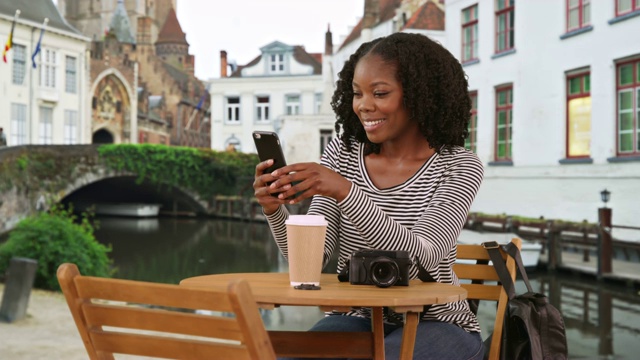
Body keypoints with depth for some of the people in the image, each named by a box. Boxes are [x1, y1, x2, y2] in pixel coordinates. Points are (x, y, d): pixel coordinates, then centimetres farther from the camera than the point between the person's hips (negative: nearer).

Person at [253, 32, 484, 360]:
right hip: (356, 320, 3)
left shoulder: (459, 167, -8)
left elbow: (421, 258, -24)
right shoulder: (342, 152, 1)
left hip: (435, 324, -2)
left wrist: (344, 190, -36)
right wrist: (274, 209, -26)